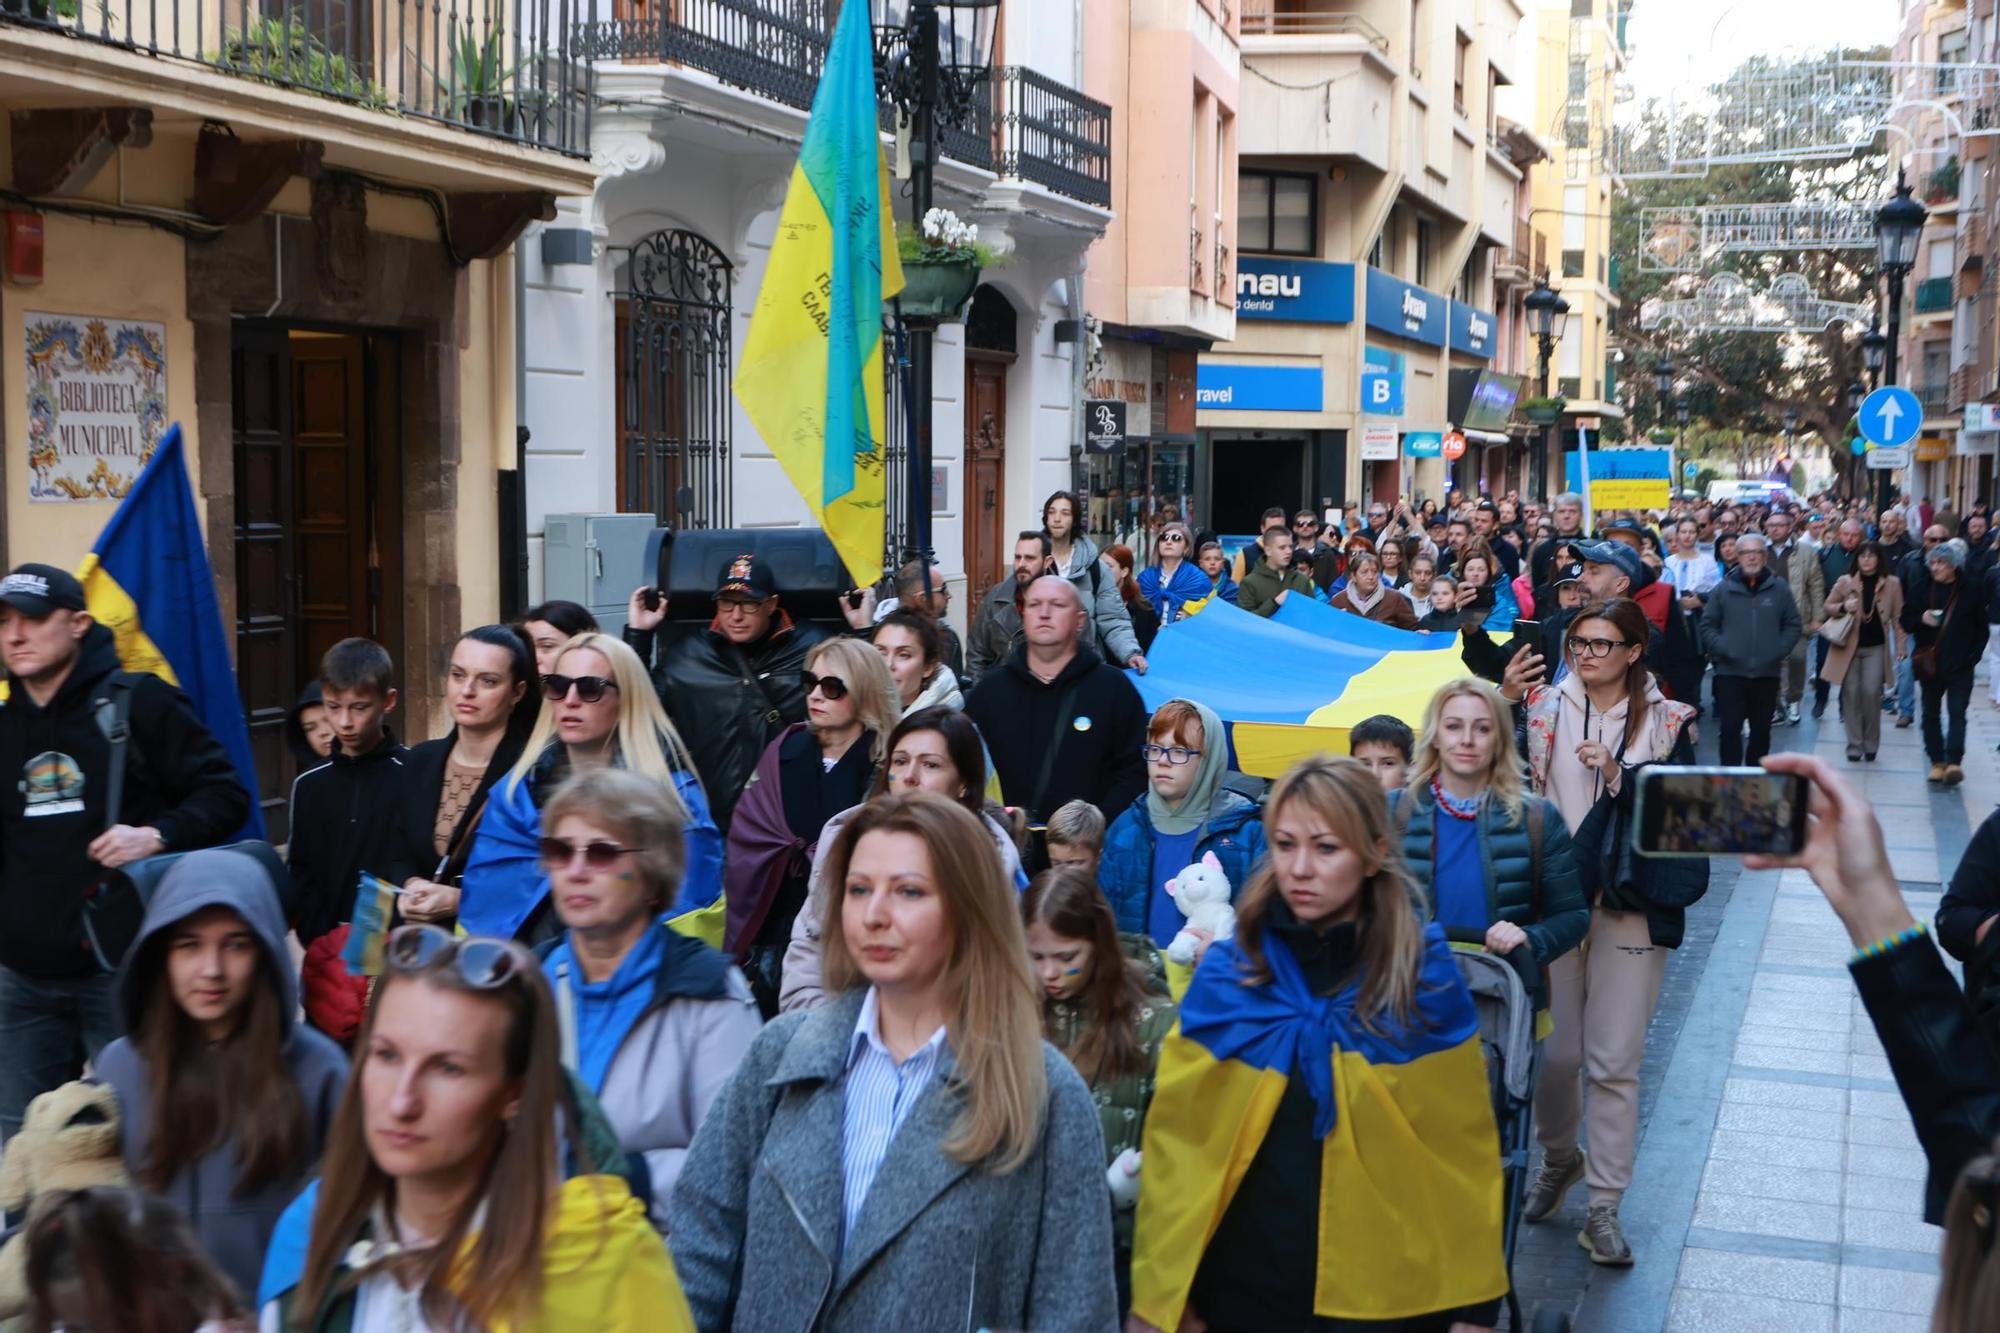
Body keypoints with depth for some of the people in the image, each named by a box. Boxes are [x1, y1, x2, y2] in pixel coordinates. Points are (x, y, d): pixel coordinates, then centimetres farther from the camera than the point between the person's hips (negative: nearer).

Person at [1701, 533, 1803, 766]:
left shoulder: (1779, 588, 3)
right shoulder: (1724, 588, 1)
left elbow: (1794, 625, 7)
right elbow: (1708, 625, 4)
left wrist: (1781, 651, -5)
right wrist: (1721, 649, -10)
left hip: (1767, 672, 1)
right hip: (1730, 671, -1)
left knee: (1761, 728, 11)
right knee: (1730, 727, -5)